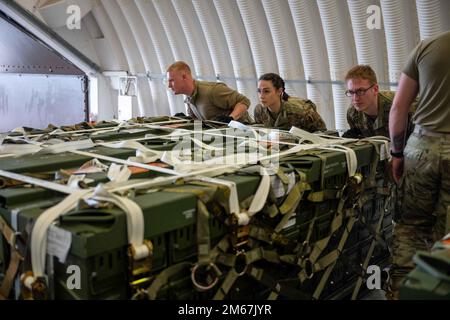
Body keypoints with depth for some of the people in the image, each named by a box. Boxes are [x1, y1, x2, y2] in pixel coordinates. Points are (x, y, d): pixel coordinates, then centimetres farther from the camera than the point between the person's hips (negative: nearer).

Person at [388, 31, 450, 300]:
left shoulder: (426, 46, 5)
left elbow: (398, 109, 4)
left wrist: (397, 152, 12)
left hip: (423, 145, 1)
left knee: (412, 223, 12)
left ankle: (399, 288, 16)